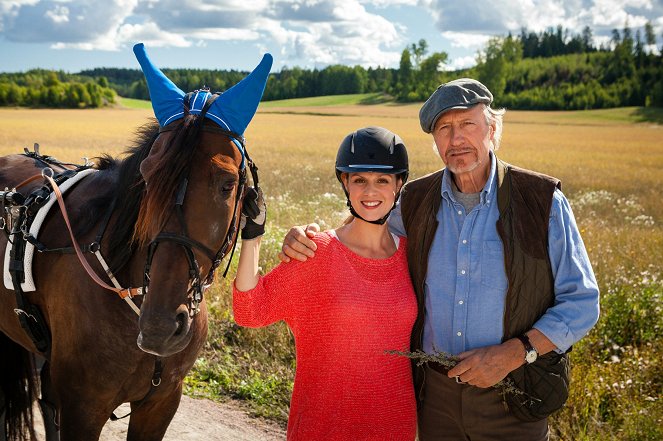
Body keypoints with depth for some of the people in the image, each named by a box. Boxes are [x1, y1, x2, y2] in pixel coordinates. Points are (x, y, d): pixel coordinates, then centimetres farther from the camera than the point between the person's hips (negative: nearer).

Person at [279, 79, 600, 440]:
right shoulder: (416, 201, 1)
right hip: (435, 395, 3)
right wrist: (307, 239, -6)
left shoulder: (541, 201, -8)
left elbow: (582, 303, -6)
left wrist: (513, 354, -18)